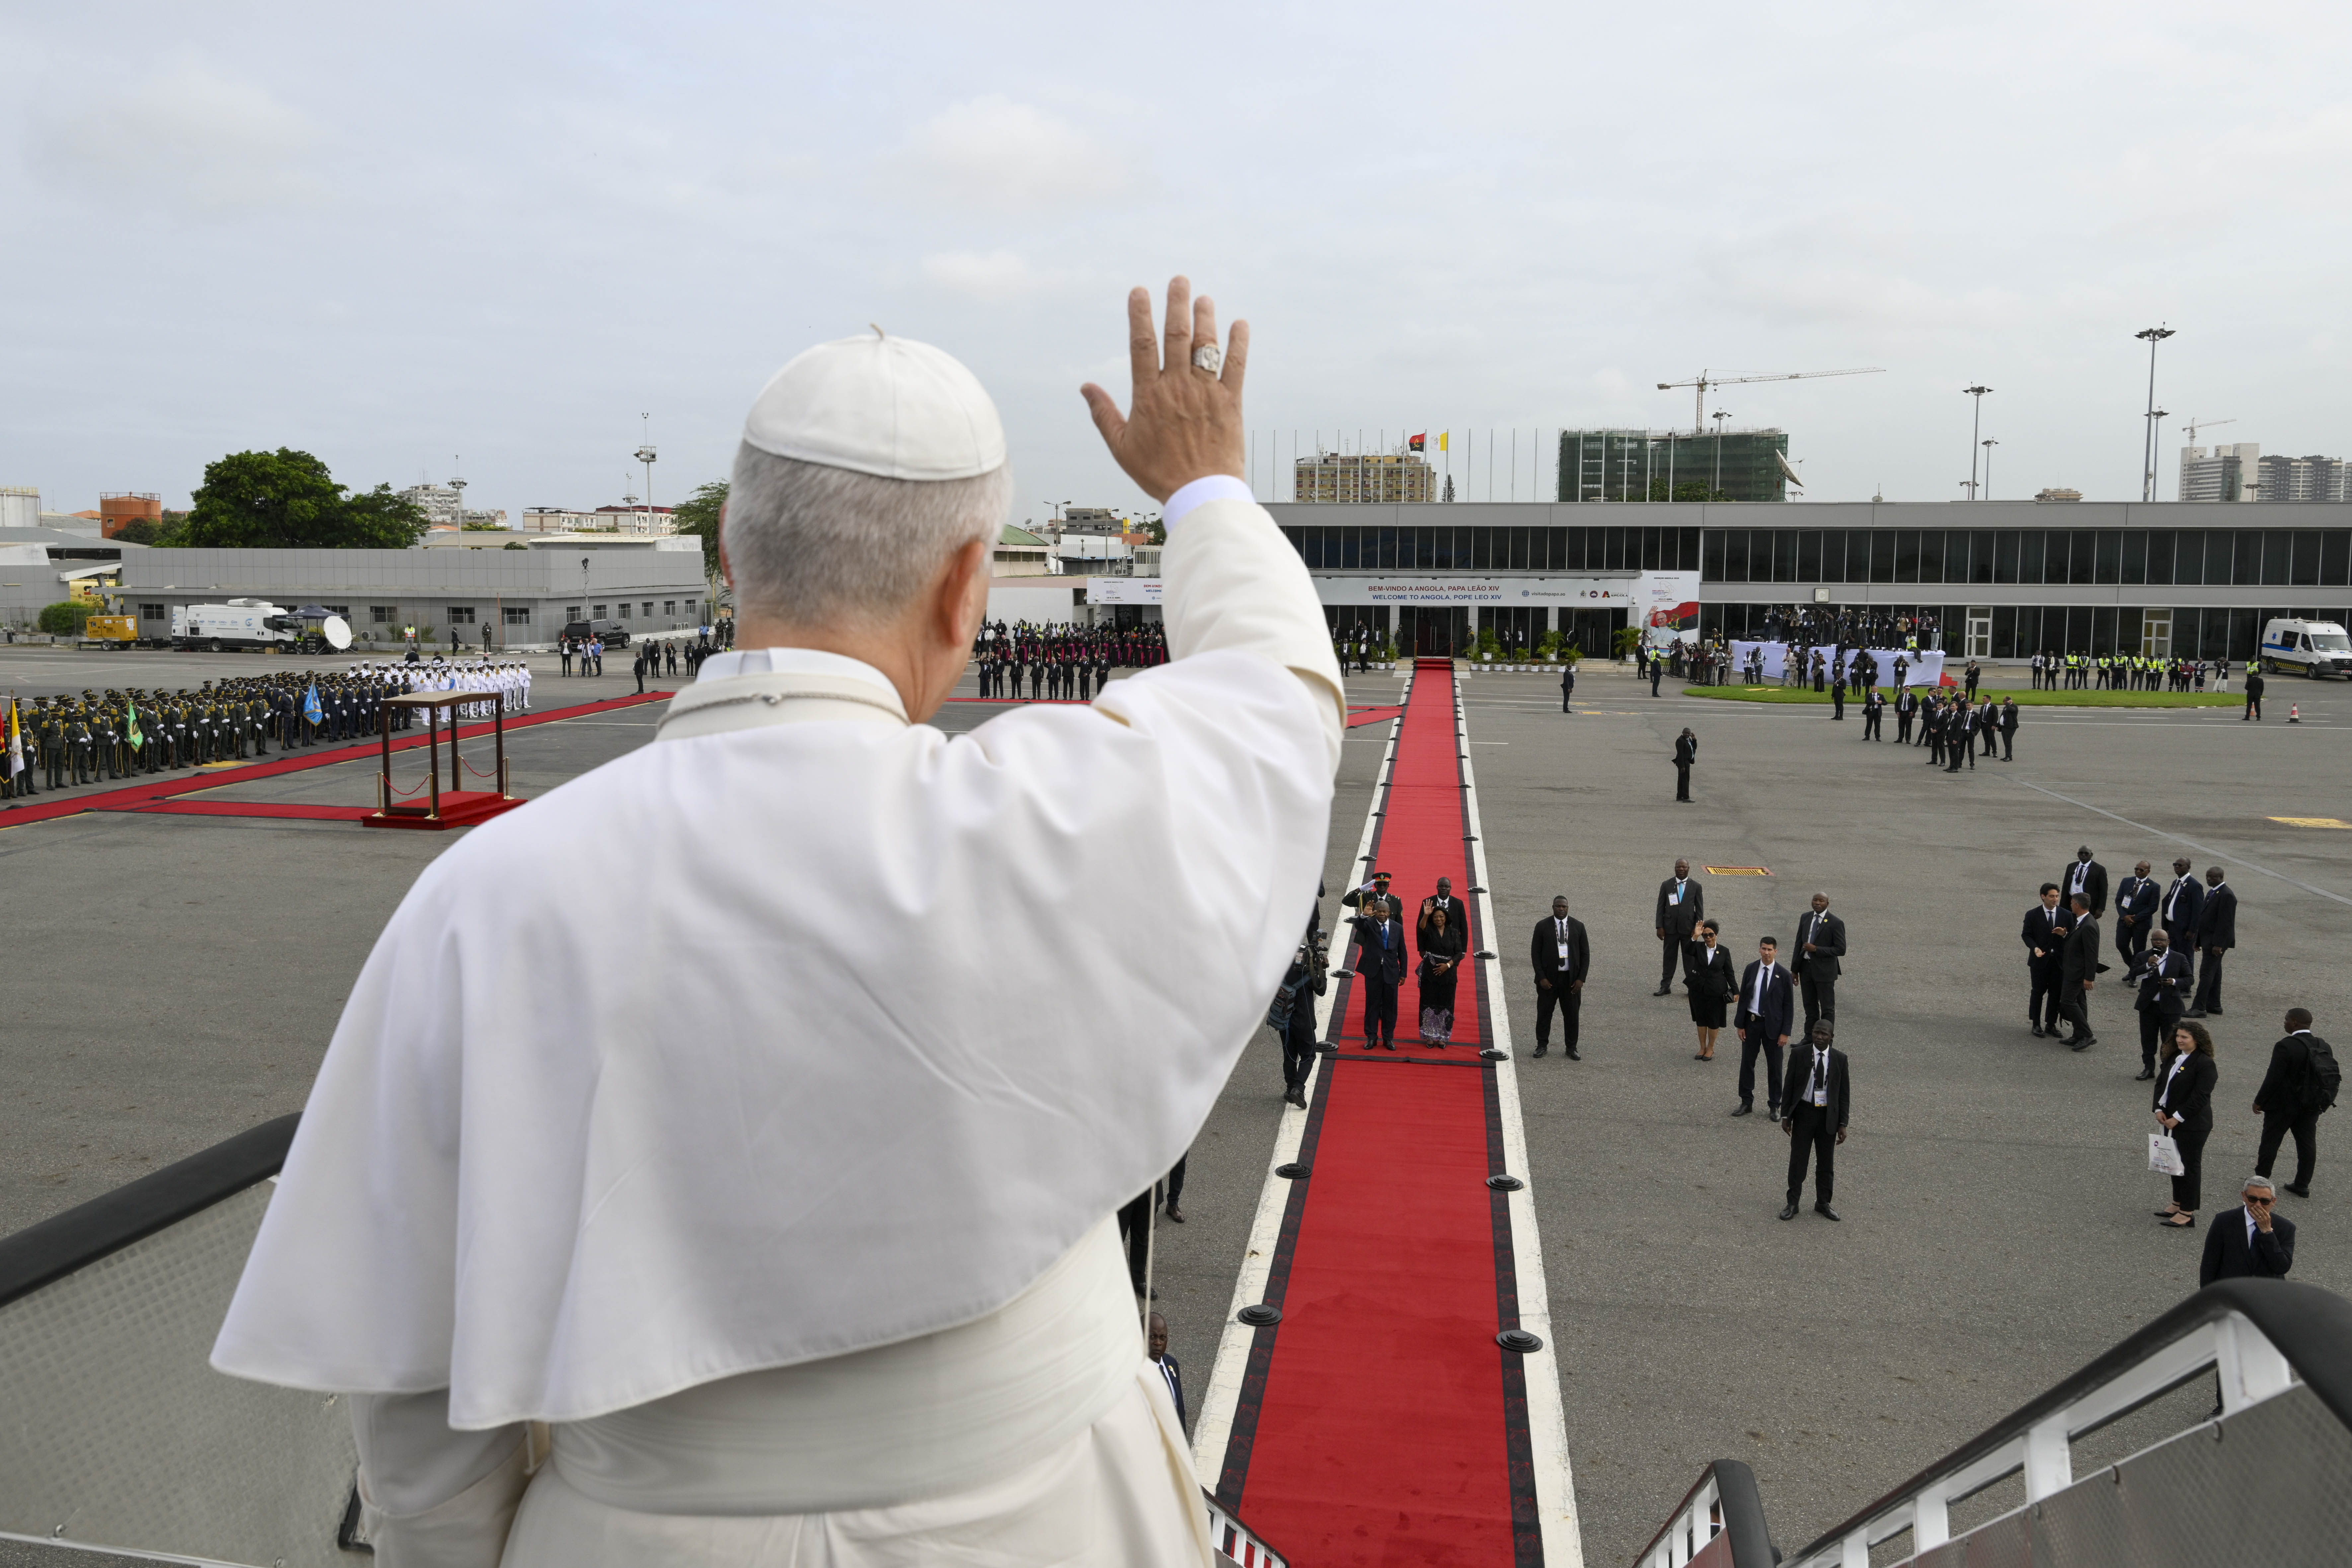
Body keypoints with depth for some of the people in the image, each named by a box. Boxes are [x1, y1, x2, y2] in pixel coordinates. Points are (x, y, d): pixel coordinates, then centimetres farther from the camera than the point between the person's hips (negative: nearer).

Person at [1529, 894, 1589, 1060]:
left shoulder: (1578, 926, 3)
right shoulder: (1542, 927, -1)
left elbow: (1585, 954, 4)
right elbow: (1535, 953, -1)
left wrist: (1581, 978, -4)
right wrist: (1541, 978, -9)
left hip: (1571, 979, 1)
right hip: (1549, 978, -1)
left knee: (1572, 1014, 6)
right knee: (1544, 1013, 5)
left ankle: (1571, 1048, 18)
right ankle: (1542, 1046, 19)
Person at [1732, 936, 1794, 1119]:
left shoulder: (1783, 975, -7)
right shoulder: (1750, 970, 1)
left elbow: (1789, 1006, -4)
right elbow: (1743, 998, 5)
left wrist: (1785, 1032, -8)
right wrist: (1740, 1025, 1)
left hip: (1773, 1025, -2)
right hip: (1751, 1022, 2)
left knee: (1774, 1066, 6)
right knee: (1747, 1063, 8)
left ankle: (1774, 1106, 18)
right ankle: (1746, 1102, 21)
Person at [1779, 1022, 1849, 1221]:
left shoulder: (1840, 1059, -4)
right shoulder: (1800, 1055, -6)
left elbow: (1845, 1093, 0)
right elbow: (1789, 1086, -1)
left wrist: (1843, 1124, -2)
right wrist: (1786, 1116, -2)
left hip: (1828, 1116, 1)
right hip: (1804, 1113, -1)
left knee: (1826, 1162, 12)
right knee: (1798, 1160, 6)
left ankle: (1823, 1203, 27)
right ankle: (1792, 1203, 17)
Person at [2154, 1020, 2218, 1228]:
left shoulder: (2204, 1064, -17)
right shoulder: (2173, 1057, 7)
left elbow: (2200, 1097, -21)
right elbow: (2161, 1083, 10)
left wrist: (2177, 1118, -20)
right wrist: (2159, 1109, -3)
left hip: (2192, 1125, -8)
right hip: (2171, 1120, 8)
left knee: (2190, 1166, 1)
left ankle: (2187, 1213, 9)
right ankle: (2178, 1204, 31)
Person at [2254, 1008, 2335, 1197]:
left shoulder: (2286, 1047, -22)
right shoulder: (2324, 1047, 0)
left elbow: (2274, 1078, -20)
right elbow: (2331, 1077, 6)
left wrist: (2259, 1101, -10)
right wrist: (2321, 1101, 17)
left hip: (2283, 1104, -6)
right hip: (2312, 1105, 6)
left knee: (2271, 1141, 7)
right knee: (2307, 1143, 13)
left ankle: (2261, 1180, 16)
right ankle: (2303, 1185, 20)